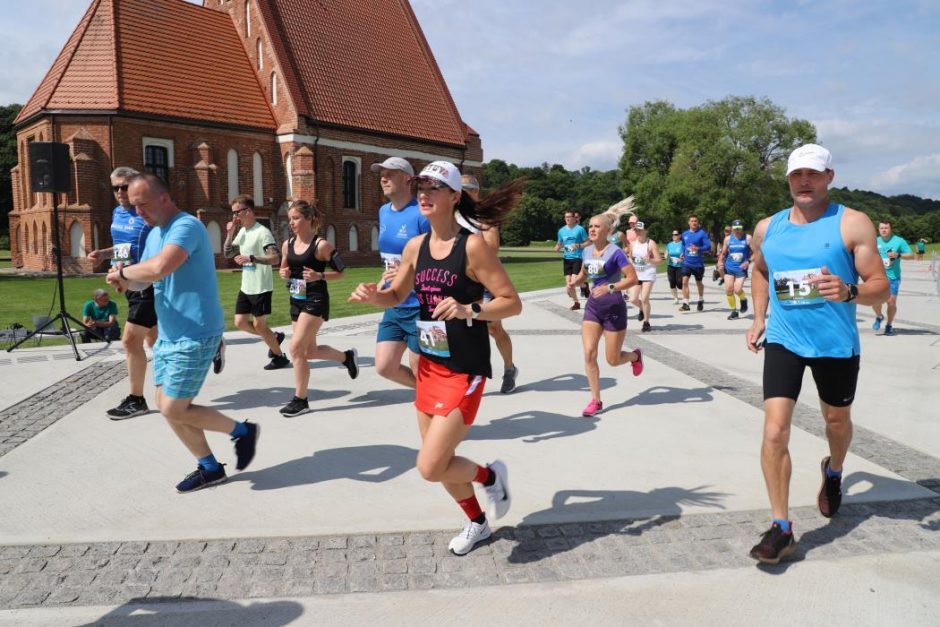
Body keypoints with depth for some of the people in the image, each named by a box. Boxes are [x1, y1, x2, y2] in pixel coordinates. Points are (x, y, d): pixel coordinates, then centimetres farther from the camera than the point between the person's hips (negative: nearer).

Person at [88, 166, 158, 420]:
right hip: (132, 286, 9)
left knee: (130, 340, -7)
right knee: (153, 340, 17)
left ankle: (136, 400, 6)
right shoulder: (117, 213, 10)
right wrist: (104, 253, 8)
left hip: (150, 286, -9)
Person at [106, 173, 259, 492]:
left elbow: (159, 268, -35)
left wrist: (124, 272, -17)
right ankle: (210, 467, 23)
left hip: (195, 335, -10)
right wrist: (125, 279, -8)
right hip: (168, 333, 10)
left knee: (174, 411, -6)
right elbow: (145, 275, 15)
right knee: (167, 406, 11)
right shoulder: (154, 233, 13)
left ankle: (243, 431, 14)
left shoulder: (186, 226, -18)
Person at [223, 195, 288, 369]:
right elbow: (228, 254, 15)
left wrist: (251, 258, -31)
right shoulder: (242, 231, 10)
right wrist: (229, 233, 1)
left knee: (258, 325, -1)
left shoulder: (262, 232, -16)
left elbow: (275, 259, -24)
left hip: (261, 288, -8)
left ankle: (280, 357, 16)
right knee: (240, 322, 8)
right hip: (245, 287, 8)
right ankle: (275, 337, 27)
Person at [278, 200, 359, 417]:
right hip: (296, 301, 8)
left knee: (296, 348, -12)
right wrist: (284, 273, -4)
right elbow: (284, 269, 18)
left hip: (316, 301, -8)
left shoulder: (321, 245, -13)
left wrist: (319, 276, -24)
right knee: (309, 351, 15)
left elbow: (341, 271, -10)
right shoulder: (288, 244, 5)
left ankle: (300, 400, 2)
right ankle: (347, 356, 42)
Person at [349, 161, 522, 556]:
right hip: (429, 366, 7)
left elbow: (512, 303, -15)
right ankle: (476, 524, 42)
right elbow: (396, 296, 16)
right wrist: (371, 295, -6)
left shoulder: (472, 246, -15)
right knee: (440, 463, 17)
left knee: (430, 468, -11)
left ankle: (489, 475, 20)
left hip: (464, 372, -7)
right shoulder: (416, 247, 3)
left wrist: (468, 310, -30)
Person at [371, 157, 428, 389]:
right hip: (394, 307, 8)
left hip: (421, 307, -8)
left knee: (420, 371, 3)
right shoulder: (384, 212, 8)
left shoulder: (421, 214, -17)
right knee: (384, 366, 8)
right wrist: (385, 279, 14)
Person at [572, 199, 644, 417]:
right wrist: (575, 281, -1)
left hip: (614, 308, -5)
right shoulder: (587, 251, 4)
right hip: (593, 306, 5)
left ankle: (635, 356, 41)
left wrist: (609, 288, -28)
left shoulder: (615, 252, -15)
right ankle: (596, 400, 4)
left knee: (613, 359, 4)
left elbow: (632, 279, -18)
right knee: (589, 354, -7)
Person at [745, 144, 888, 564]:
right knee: (774, 431, -10)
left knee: (837, 420, 20)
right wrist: (759, 317, 12)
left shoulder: (853, 223, -9)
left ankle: (833, 473, 55)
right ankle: (780, 528, -2)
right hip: (783, 341, 2)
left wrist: (849, 292, -33)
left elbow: (880, 287, -11)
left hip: (836, 344, -1)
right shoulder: (767, 228, 3)